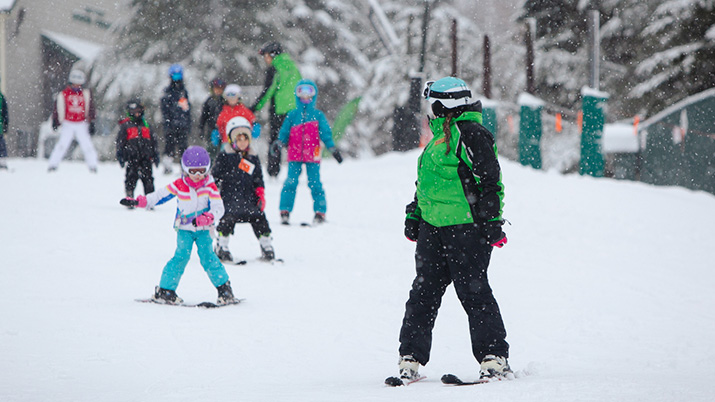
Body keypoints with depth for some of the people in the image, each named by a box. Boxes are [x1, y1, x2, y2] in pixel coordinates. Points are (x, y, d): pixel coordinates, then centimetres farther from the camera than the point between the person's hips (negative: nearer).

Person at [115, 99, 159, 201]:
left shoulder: (146, 125, 15)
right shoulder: (125, 125, 4)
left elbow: (153, 141, 20)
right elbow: (120, 141, 2)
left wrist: (155, 154, 15)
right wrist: (120, 156, -4)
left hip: (146, 158, 3)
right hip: (132, 157, -3)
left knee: (148, 179, 2)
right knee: (131, 178, -4)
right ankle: (129, 198, 4)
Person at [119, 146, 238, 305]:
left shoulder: (210, 187, -8)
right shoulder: (179, 185, -7)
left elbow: (218, 208, -15)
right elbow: (159, 196, -2)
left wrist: (205, 218, -34)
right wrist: (137, 202, -11)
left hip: (203, 230, 0)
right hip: (184, 229, 0)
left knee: (208, 257, -11)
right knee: (181, 256, -14)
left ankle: (225, 289, 0)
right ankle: (165, 290, -7)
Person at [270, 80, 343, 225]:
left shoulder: (318, 115, 8)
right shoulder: (292, 115, 10)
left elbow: (325, 133, 7)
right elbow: (285, 132, 8)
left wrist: (332, 148, -1)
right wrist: (278, 143, -9)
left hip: (312, 156, -1)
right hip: (294, 156, 1)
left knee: (314, 184, -4)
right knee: (290, 183, -6)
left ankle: (320, 212, 2)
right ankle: (285, 211, -2)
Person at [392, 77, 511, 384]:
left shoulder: (471, 134, -10)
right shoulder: (440, 135, 18)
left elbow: (490, 180, -13)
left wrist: (492, 221, -16)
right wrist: (415, 214, 24)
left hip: (466, 228, -9)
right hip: (433, 226, 9)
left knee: (473, 292, -7)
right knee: (423, 292, 5)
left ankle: (495, 359, -1)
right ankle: (411, 358, 7)